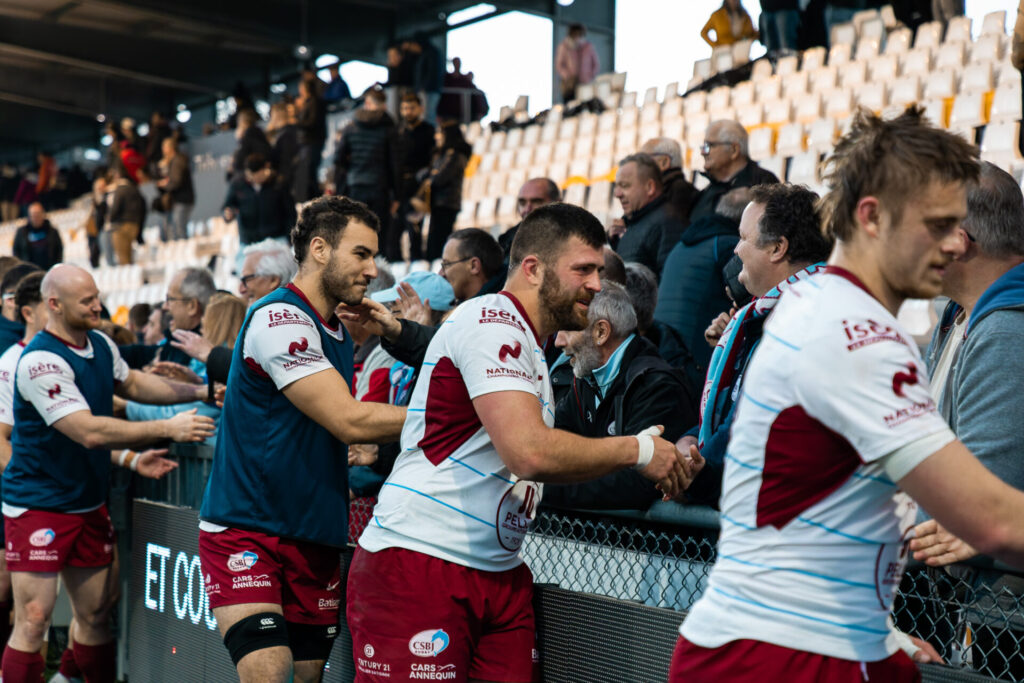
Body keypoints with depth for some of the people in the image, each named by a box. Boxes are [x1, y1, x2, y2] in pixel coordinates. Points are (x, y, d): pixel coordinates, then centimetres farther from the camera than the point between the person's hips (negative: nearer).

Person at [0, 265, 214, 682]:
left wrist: (199, 392, 11)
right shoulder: (41, 361, -21)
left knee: (95, 615, 11)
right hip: (38, 506, -7)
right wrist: (168, 429, -25)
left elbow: (131, 384, 23)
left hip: (89, 503, 7)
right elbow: (90, 432, -27)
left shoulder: (100, 344, 4)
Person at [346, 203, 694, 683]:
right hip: (419, 566, -9)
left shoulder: (525, 342, 20)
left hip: (499, 571, 9)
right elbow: (530, 453, -23)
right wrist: (638, 450, -11)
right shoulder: (492, 320, -11)